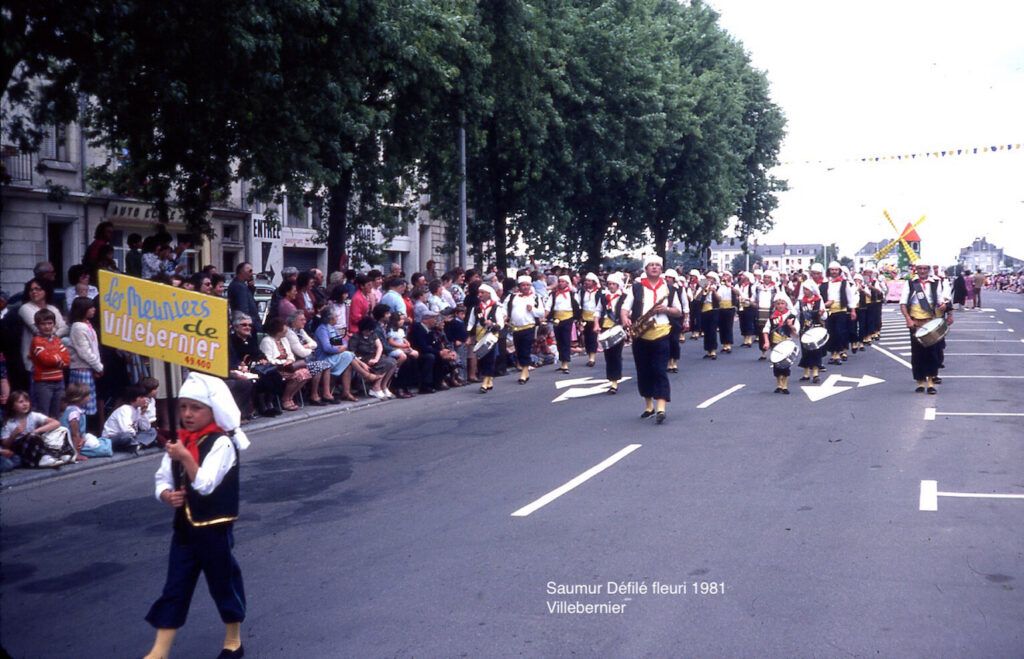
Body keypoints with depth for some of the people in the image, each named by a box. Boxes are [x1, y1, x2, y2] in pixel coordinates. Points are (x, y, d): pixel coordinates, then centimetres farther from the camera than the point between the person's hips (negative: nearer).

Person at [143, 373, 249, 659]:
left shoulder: (222, 443, -17)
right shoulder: (178, 440, 4)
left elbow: (205, 484, -25)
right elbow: (162, 478, 9)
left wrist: (185, 457, -33)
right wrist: (166, 494, -12)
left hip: (215, 528, -6)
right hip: (184, 526, 6)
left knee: (224, 584, 11)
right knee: (174, 589, 8)